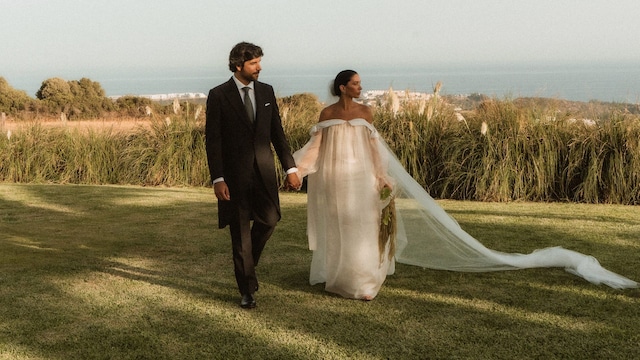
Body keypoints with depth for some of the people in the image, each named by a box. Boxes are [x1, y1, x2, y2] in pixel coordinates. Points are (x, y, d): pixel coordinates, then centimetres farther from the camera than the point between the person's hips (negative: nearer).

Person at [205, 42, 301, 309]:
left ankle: (246, 261, 27)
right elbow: (212, 140, -7)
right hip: (234, 173, -3)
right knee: (240, 231, 2)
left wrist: (290, 168, 5)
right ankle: (247, 289, 14)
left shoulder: (266, 92, 7)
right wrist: (217, 179, -13)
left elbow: (277, 133, 10)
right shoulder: (218, 95, -5)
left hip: (263, 171, 3)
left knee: (269, 220, -4)